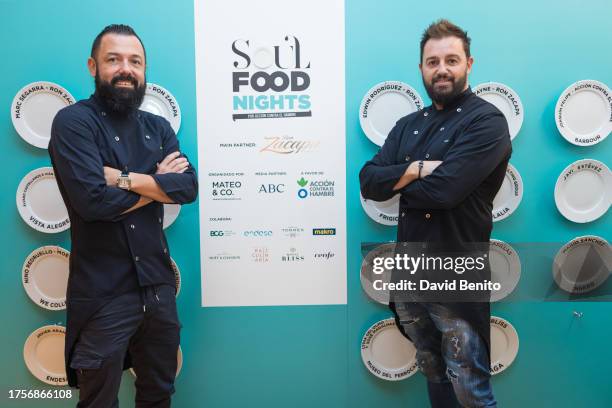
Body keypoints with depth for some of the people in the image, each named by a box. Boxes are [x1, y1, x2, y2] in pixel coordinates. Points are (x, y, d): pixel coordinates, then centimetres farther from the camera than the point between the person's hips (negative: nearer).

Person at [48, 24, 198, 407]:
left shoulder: (158, 127, 9)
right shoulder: (73, 121, -9)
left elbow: (189, 186, -5)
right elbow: (92, 200, -22)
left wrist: (124, 178, -16)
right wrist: (158, 183, -9)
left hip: (158, 287, 6)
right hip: (103, 295, -5)